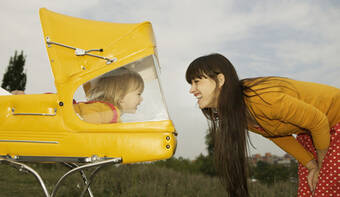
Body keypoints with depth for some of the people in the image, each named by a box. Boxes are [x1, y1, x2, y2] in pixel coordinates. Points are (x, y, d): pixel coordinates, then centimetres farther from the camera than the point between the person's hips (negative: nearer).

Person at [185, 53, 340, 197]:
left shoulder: (262, 99, -36)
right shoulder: (234, 114, -9)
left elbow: (319, 121, -23)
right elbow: (279, 135, 4)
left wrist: (321, 166, -8)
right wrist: (312, 166, -1)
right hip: (308, 132, 7)